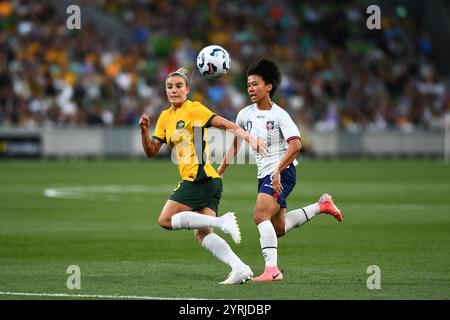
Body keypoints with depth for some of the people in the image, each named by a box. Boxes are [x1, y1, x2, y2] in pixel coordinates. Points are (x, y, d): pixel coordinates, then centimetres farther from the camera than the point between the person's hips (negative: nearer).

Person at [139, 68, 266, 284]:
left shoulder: (193, 109, -4)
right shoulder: (165, 117, 19)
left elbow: (225, 124, -12)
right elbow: (151, 151, 17)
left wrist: (248, 137, -27)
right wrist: (144, 131, -2)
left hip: (201, 176, -8)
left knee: (166, 220, -10)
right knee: (202, 234, -3)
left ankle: (222, 222, -16)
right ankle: (240, 268, -12)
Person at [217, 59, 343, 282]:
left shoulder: (279, 115, -12)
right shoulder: (244, 115, 8)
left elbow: (295, 145, -23)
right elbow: (235, 144, 22)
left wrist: (278, 170, -31)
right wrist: (220, 170, 17)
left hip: (283, 172, -8)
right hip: (264, 175, 8)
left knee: (260, 215, -25)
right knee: (278, 228, 14)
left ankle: (272, 269, -29)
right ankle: (321, 206, 31)